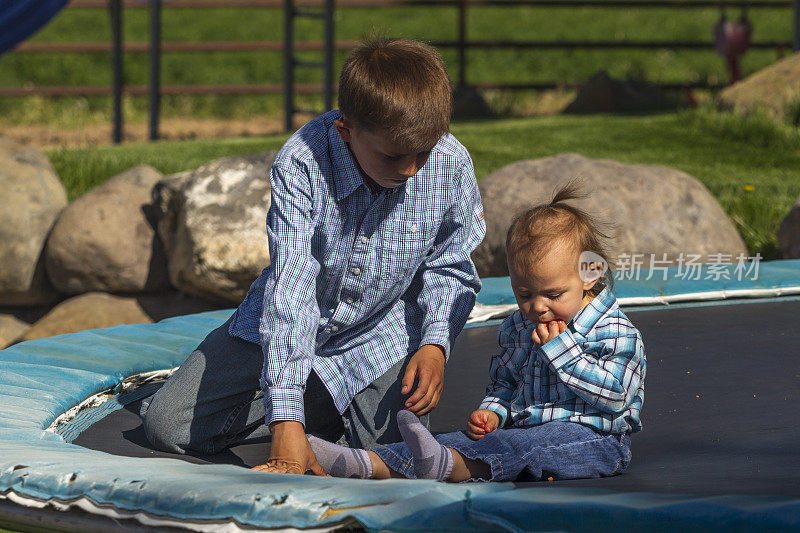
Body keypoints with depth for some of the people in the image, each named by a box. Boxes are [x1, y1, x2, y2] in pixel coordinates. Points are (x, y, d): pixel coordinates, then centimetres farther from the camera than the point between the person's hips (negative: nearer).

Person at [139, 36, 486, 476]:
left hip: (376, 338, 1)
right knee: (166, 424, -11)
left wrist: (436, 343, -22)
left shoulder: (451, 165, -21)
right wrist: (286, 421, -45)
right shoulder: (300, 164, -30)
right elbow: (290, 285, -38)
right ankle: (317, 412, 9)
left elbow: (448, 267, -2)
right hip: (280, 332, -1)